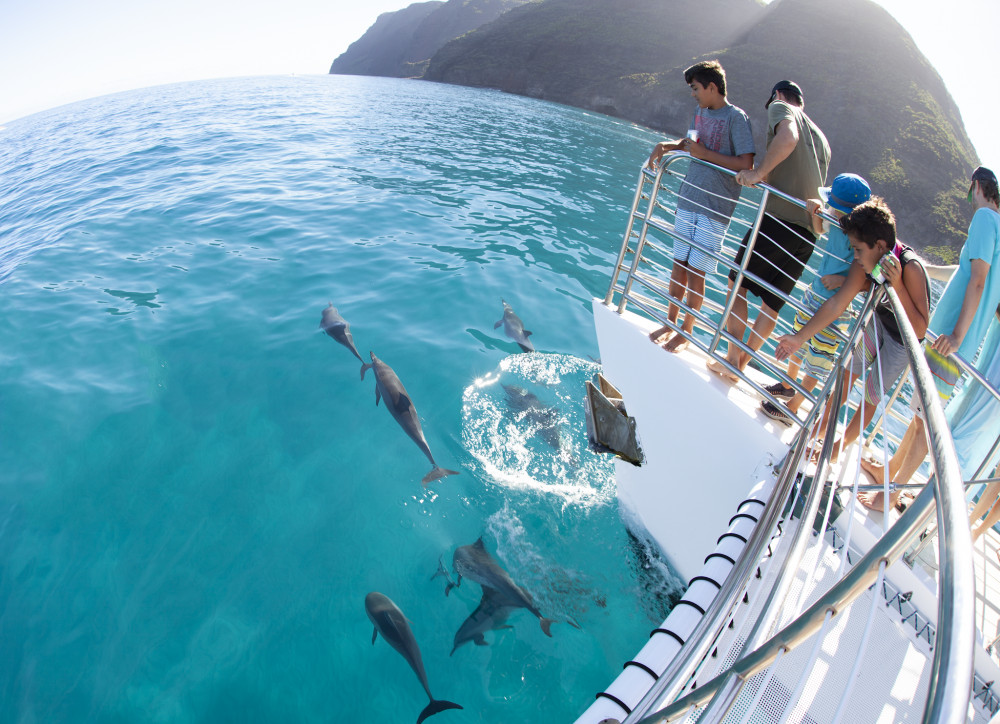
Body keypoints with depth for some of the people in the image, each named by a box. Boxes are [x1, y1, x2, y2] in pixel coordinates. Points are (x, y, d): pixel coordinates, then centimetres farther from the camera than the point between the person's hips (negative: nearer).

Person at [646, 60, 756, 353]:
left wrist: (705, 153, -16)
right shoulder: (700, 112, 12)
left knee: (696, 273, -4)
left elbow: (746, 164, -16)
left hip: (714, 210, -6)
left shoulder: (736, 117, -9)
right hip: (688, 200, 6)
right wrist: (666, 145, 9)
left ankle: (685, 334, 9)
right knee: (679, 265, 9)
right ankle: (670, 324, 22)